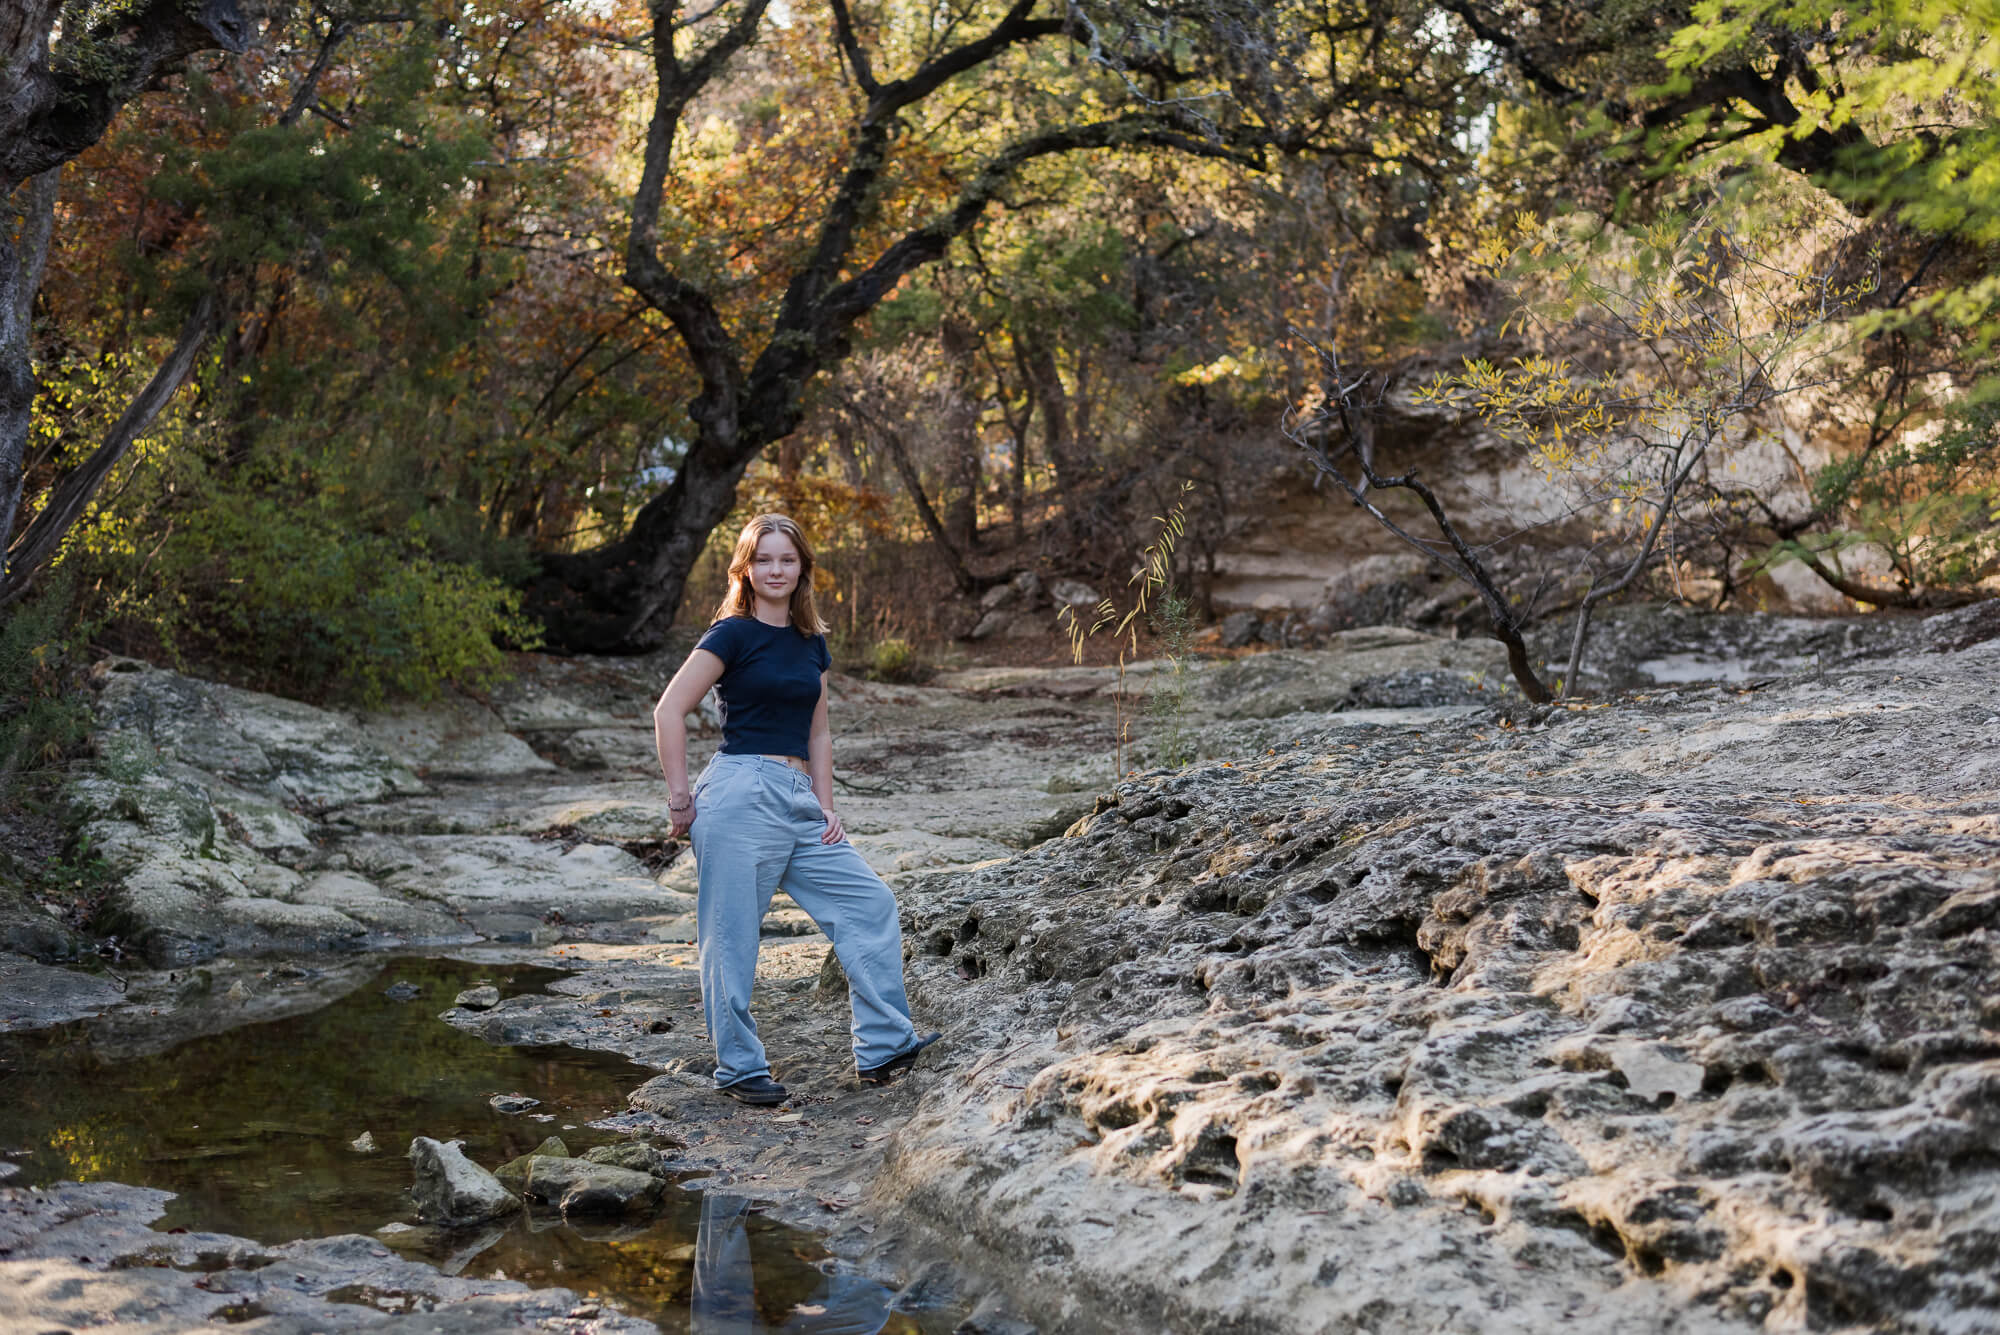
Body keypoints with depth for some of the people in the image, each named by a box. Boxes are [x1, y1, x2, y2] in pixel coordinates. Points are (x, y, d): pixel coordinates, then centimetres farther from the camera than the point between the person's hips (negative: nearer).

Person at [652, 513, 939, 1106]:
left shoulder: (812, 642, 15)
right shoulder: (733, 634, -4)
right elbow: (669, 710, -8)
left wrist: (826, 811, 11)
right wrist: (681, 799, -9)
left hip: (798, 800, 7)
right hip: (740, 793, -7)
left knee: (870, 905, 3)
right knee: (731, 938, -3)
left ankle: (883, 1046, 8)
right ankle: (738, 1069, 9)